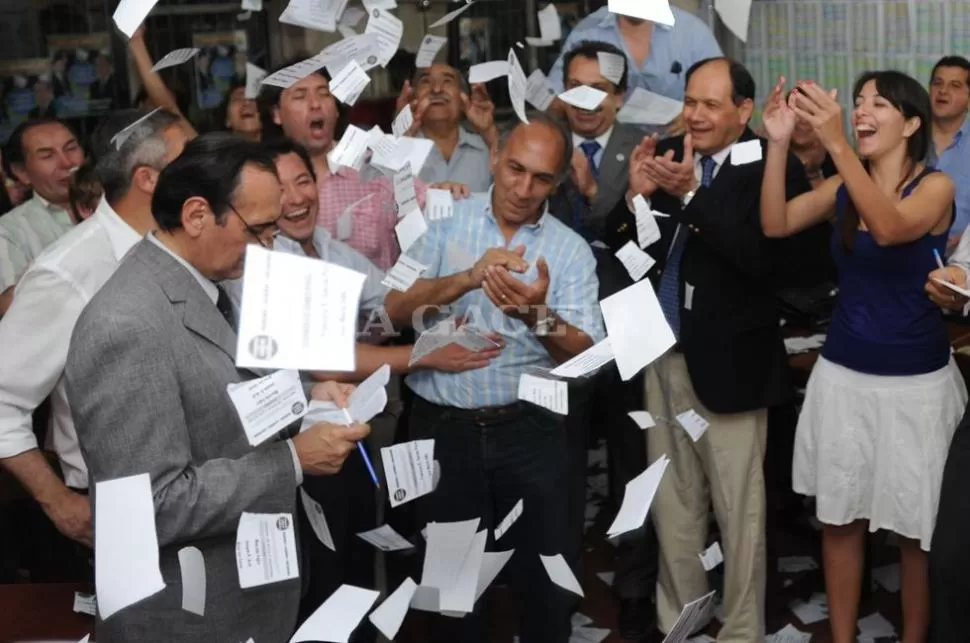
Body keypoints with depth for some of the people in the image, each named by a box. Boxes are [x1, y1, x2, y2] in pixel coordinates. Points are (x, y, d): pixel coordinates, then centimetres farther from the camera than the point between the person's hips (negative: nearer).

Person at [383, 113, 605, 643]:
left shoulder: (571, 249, 0)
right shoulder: (444, 223, 0)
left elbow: (584, 355, -9)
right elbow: (395, 310, -11)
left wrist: (538, 316, -29)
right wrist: (469, 278, -26)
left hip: (531, 431, 0)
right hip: (443, 427, 0)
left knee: (543, 573, 10)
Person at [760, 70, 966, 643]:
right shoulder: (844, 188, 5)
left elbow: (890, 229, -30)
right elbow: (775, 225, -5)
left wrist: (838, 145, -39)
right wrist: (779, 144, -16)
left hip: (916, 382, -4)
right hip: (843, 375, 4)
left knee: (916, 526, 7)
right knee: (840, 517, 10)